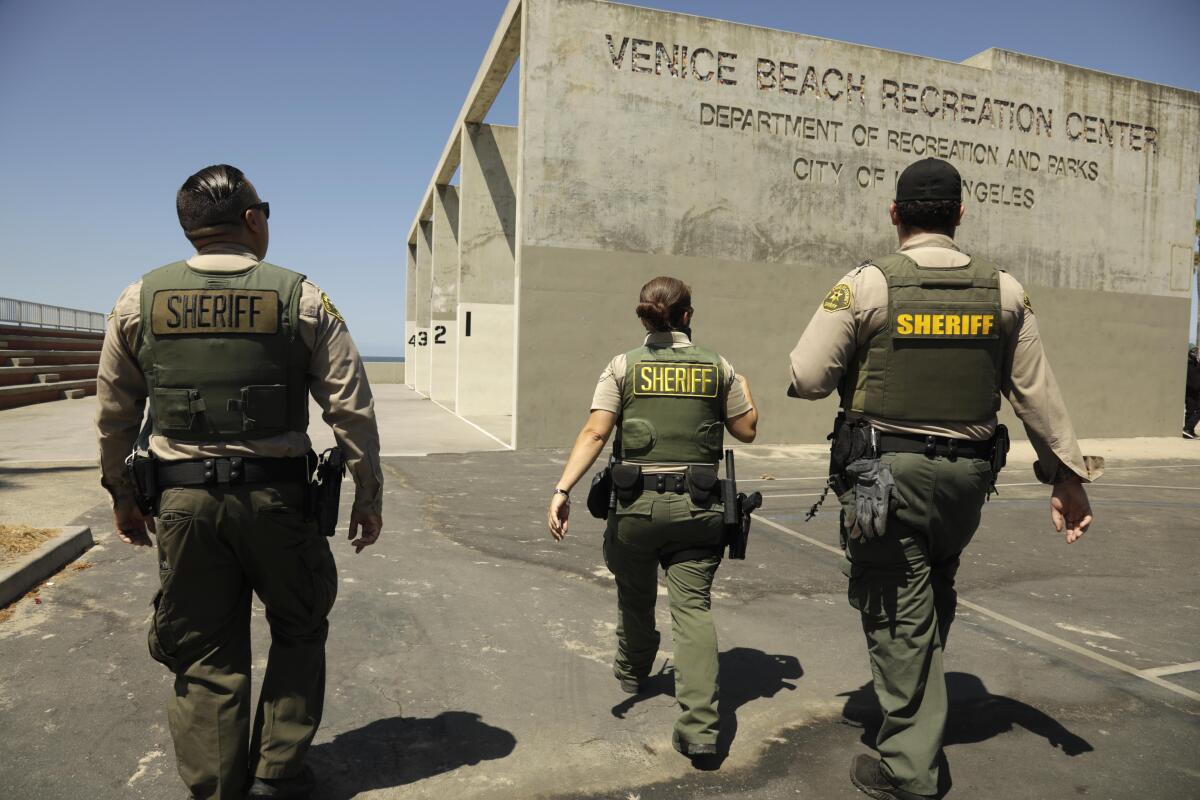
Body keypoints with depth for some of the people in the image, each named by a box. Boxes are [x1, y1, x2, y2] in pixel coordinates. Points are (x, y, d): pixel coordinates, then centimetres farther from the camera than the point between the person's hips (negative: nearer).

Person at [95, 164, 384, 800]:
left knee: (206, 655, 15)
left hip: (183, 500, 2)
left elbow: (113, 416, 9)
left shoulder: (139, 301, 4)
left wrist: (121, 496, 21)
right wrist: (368, 497, 3)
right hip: (275, 497, -2)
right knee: (298, 631, 19)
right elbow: (353, 410, -6)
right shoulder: (301, 299, -4)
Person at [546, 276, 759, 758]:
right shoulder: (718, 369, 2)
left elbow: (595, 433, -11)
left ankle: (632, 674, 48)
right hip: (697, 506, 0)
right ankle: (699, 727, -5)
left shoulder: (623, 367, -2)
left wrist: (563, 489, -13)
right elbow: (747, 431, 13)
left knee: (635, 596, 22)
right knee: (693, 606, 2)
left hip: (636, 502, 0)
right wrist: (745, 390, 29)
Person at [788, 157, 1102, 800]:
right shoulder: (1002, 290, 3)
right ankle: (918, 723, 42)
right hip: (967, 477, 5)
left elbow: (805, 378, -11)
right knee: (934, 600, 24)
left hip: (887, 474, -4)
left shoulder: (868, 284, -9)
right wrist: (1067, 475, 14)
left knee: (899, 616, 6)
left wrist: (854, 369, 10)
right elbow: (1037, 393, 6)